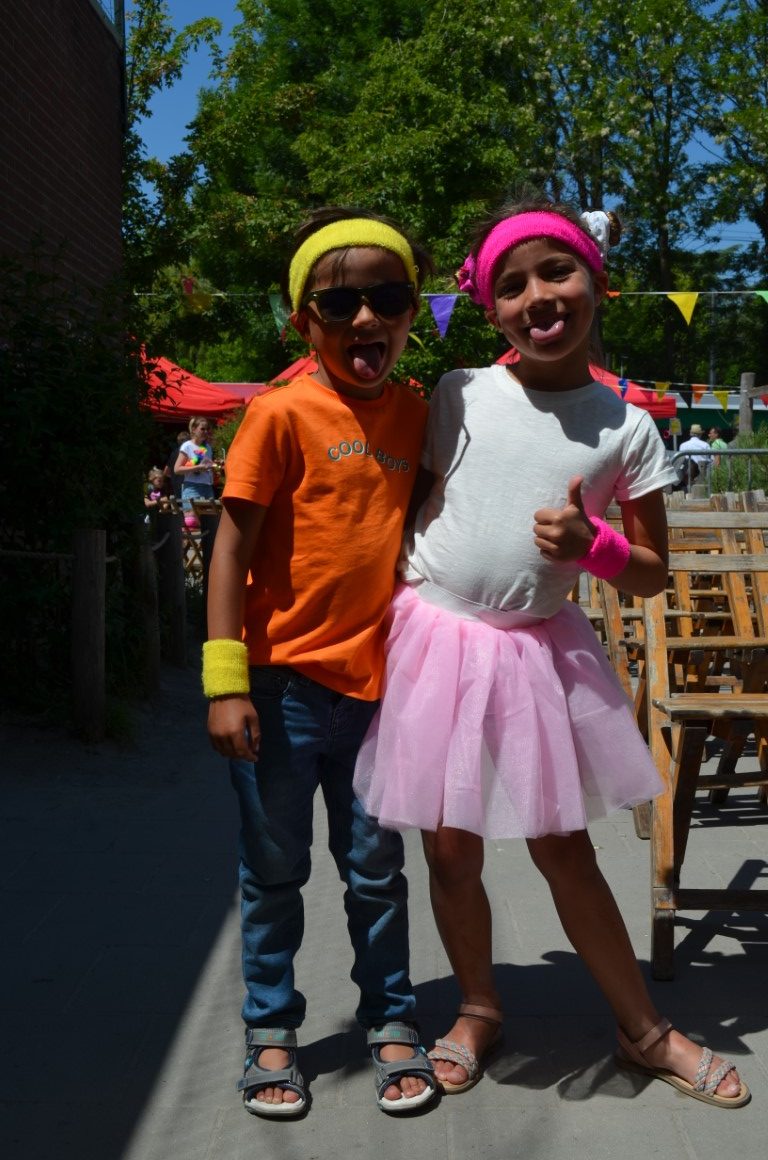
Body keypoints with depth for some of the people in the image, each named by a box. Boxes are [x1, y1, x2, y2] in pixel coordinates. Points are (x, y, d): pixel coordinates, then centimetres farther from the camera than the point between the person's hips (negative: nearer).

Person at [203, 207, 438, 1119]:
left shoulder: (415, 413, 3)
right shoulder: (283, 413, -11)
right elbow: (233, 544, -10)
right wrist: (226, 682, -14)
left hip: (374, 683, 4)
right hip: (284, 684, -3)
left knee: (376, 867, 16)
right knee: (274, 871, 12)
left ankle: (391, 1020, 34)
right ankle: (271, 1028, 31)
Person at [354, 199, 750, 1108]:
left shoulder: (626, 428, -2)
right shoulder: (456, 396, -3)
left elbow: (652, 576, 3)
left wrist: (590, 546, -15)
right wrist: (385, 605, -2)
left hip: (540, 652, 0)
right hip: (433, 639, 1)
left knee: (563, 848, 9)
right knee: (451, 852, 10)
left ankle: (643, 1029, 30)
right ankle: (479, 1008, 35)